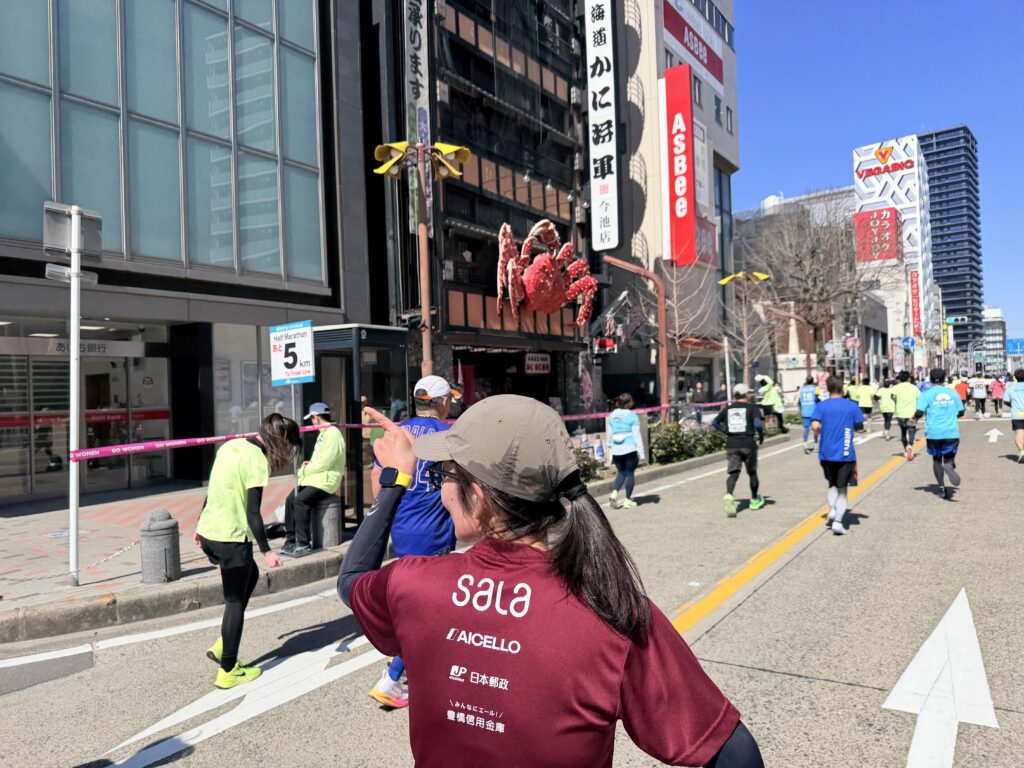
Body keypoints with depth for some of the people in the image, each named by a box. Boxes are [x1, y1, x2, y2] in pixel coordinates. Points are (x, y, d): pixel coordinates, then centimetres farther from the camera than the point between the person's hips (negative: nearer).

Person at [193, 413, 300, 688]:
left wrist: (200, 525, 24)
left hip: (208, 532, 8)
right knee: (235, 602, 6)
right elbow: (252, 512, -19)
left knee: (251, 575, 26)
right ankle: (228, 671, 17)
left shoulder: (231, 445, 7)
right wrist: (266, 551, -14)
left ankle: (222, 646, 26)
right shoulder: (258, 461, -17)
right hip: (230, 538, -8)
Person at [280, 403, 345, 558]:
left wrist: (304, 471, -10)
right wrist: (310, 465, 4)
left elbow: (325, 462, -21)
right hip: (315, 477, 10)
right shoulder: (323, 433, 19)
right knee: (290, 499, -4)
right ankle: (291, 541, 1)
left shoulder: (332, 434, -14)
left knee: (300, 500, -26)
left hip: (326, 480, -10)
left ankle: (304, 544, -20)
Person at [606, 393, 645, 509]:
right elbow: (636, 435, -8)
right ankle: (627, 500, 10)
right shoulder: (632, 416, -8)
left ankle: (614, 493, -3)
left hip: (616, 450, 4)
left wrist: (610, 447, 20)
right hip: (630, 449, -4)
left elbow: (609, 434, 10)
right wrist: (641, 452, -5)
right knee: (630, 473, 7)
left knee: (621, 472, 17)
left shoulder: (611, 416, 6)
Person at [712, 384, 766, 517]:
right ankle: (755, 500, 32)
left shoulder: (728, 408, 10)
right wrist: (761, 435, 1)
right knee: (752, 472, 16)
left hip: (731, 444, 2)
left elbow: (715, 422, 10)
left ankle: (729, 495, -31)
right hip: (748, 444, -2)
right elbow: (758, 423, -16)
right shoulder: (752, 407, -2)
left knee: (733, 473, -2)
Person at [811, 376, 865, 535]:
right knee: (842, 489, 6)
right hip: (846, 455, -1)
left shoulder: (821, 406, -2)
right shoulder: (852, 406, 0)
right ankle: (838, 521, -6)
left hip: (826, 454, 1)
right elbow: (860, 428, 4)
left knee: (832, 484, 22)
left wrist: (823, 432, 6)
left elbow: (815, 426, -14)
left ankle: (832, 509, 2)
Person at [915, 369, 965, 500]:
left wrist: (914, 418, 8)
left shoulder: (926, 394, -3)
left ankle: (942, 487, 7)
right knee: (949, 458, 5)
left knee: (937, 459, 14)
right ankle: (949, 467, -31)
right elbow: (961, 412, 12)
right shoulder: (953, 392, 7)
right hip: (951, 432, 1)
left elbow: (919, 413, -13)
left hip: (933, 432, -1)